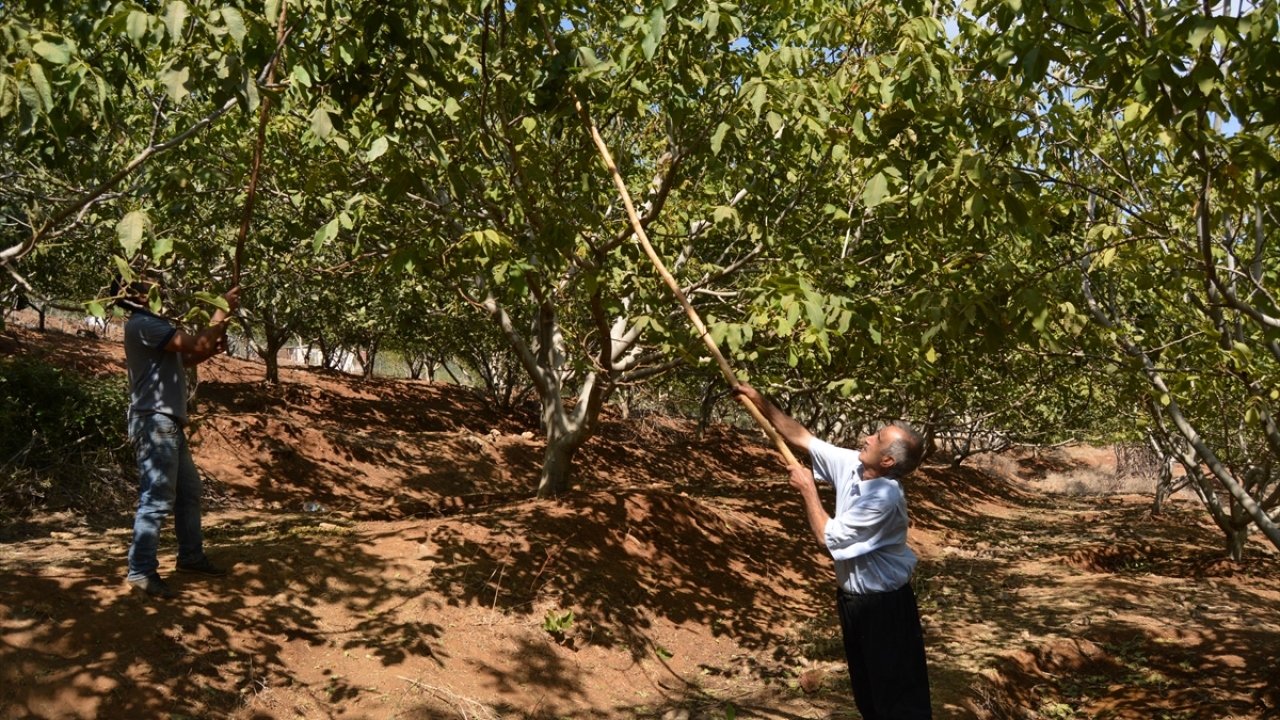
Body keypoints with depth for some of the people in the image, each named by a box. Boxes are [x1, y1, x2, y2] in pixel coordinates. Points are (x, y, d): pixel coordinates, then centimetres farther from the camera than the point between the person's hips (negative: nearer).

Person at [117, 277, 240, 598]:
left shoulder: (152, 324, 17)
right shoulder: (143, 324, -16)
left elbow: (185, 359, 22)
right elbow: (195, 345, -21)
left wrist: (214, 348, 4)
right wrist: (221, 312, -10)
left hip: (170, 423, 11)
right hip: (155, 422, -11)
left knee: (189, 491, 18)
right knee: (157, 499, -9)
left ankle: (190, 556, 29)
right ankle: (141, 571, -2)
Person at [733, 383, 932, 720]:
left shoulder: (884, 498, -30)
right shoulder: (852, 465, -7)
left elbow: (829, 537, -23)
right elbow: (803, 438, 1)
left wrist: (807, 489, -15)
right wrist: (761, 402, -4)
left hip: (884, 605, -8)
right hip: (853, 597, 9)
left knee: (899, 691, 4)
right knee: (865, 685, 22)